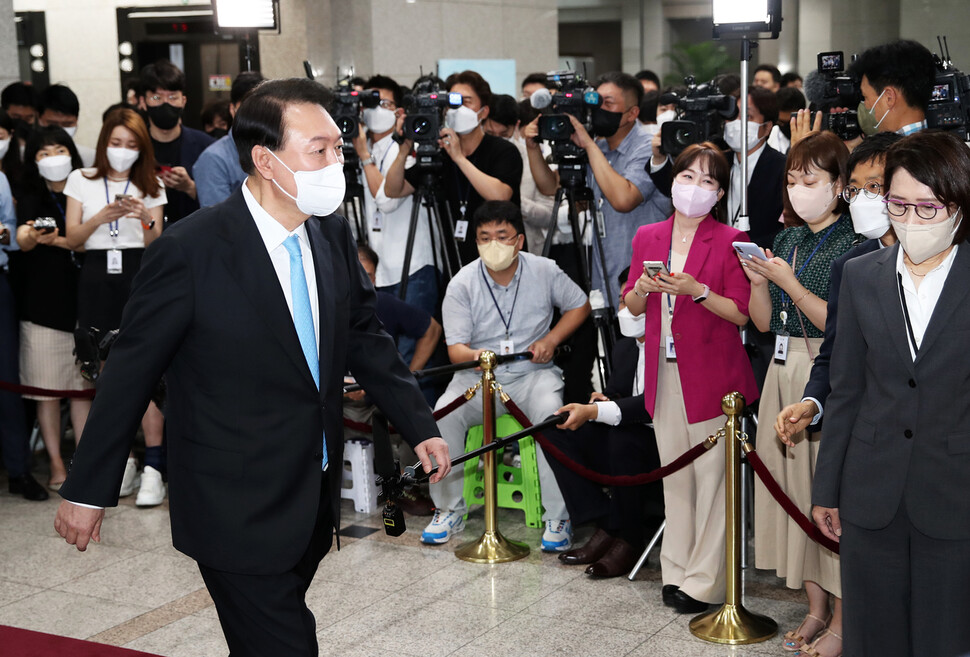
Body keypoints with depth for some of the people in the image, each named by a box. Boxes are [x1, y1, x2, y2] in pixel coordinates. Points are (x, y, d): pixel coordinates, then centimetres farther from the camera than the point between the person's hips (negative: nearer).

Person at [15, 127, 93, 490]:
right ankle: (56, 465, 7)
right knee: (46, 389, 0)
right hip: (42, 304, -2)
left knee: (83, 385, 4)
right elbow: (22, 239, -16)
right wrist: (33, 237, -37)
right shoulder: (32, 200, 4)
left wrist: (58, 240, -5)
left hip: (81, 299, 2)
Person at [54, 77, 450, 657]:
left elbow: (364, 337, 14)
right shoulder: (190, 251, -18)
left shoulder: (332, 234, 1)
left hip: (315, 497, 6)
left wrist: (419, 426, 12)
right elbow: (130, 373, -11)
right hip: (238, 515, -6)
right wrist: (89, 490, -6)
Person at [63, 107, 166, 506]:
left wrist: (145, 219, -13)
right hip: (97, 276, 1)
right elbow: (72, 239, 4)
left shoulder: (150, 186, 11)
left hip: (139, 275, -1)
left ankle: (153, 466, -11)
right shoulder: (81, 181, 11)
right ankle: (123, 460, 15)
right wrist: (103, 216, -12)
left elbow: (156, 246, 6)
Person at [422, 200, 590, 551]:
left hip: (532, 372, 0)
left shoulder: (544, 271, -2)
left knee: (551, 412, -33)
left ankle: (557, 516, -21)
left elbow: (579, 305, 13)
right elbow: (455, 348, -9)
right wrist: (476, 356, -34)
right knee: (444, 413, -27)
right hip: (478, 376, 1)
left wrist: (550, 339, -3)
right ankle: (449, 508, -8)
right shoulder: (462, 284, -6)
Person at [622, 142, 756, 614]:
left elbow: (741, 313, -8)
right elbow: (633, 308, 14)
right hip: (663, 371, 5)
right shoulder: (647, 238, 10)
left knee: (711, 476, -1)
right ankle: (676, 570, 23)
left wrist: (697, 291, -21)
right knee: (674, 473, 12)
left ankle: (703, 581, 7)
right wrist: (642, 288, -7)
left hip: (711, 372, -5)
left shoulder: (730, 241, -5)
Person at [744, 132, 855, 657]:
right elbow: (764, 322, 12)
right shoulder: (787, 240, 12)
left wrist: (790, 283, -19)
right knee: (793, 485, 10)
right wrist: (760, 283, -5)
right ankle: (817, 609, 23)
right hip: (785, 372, 7)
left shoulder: (852, 245, -9)